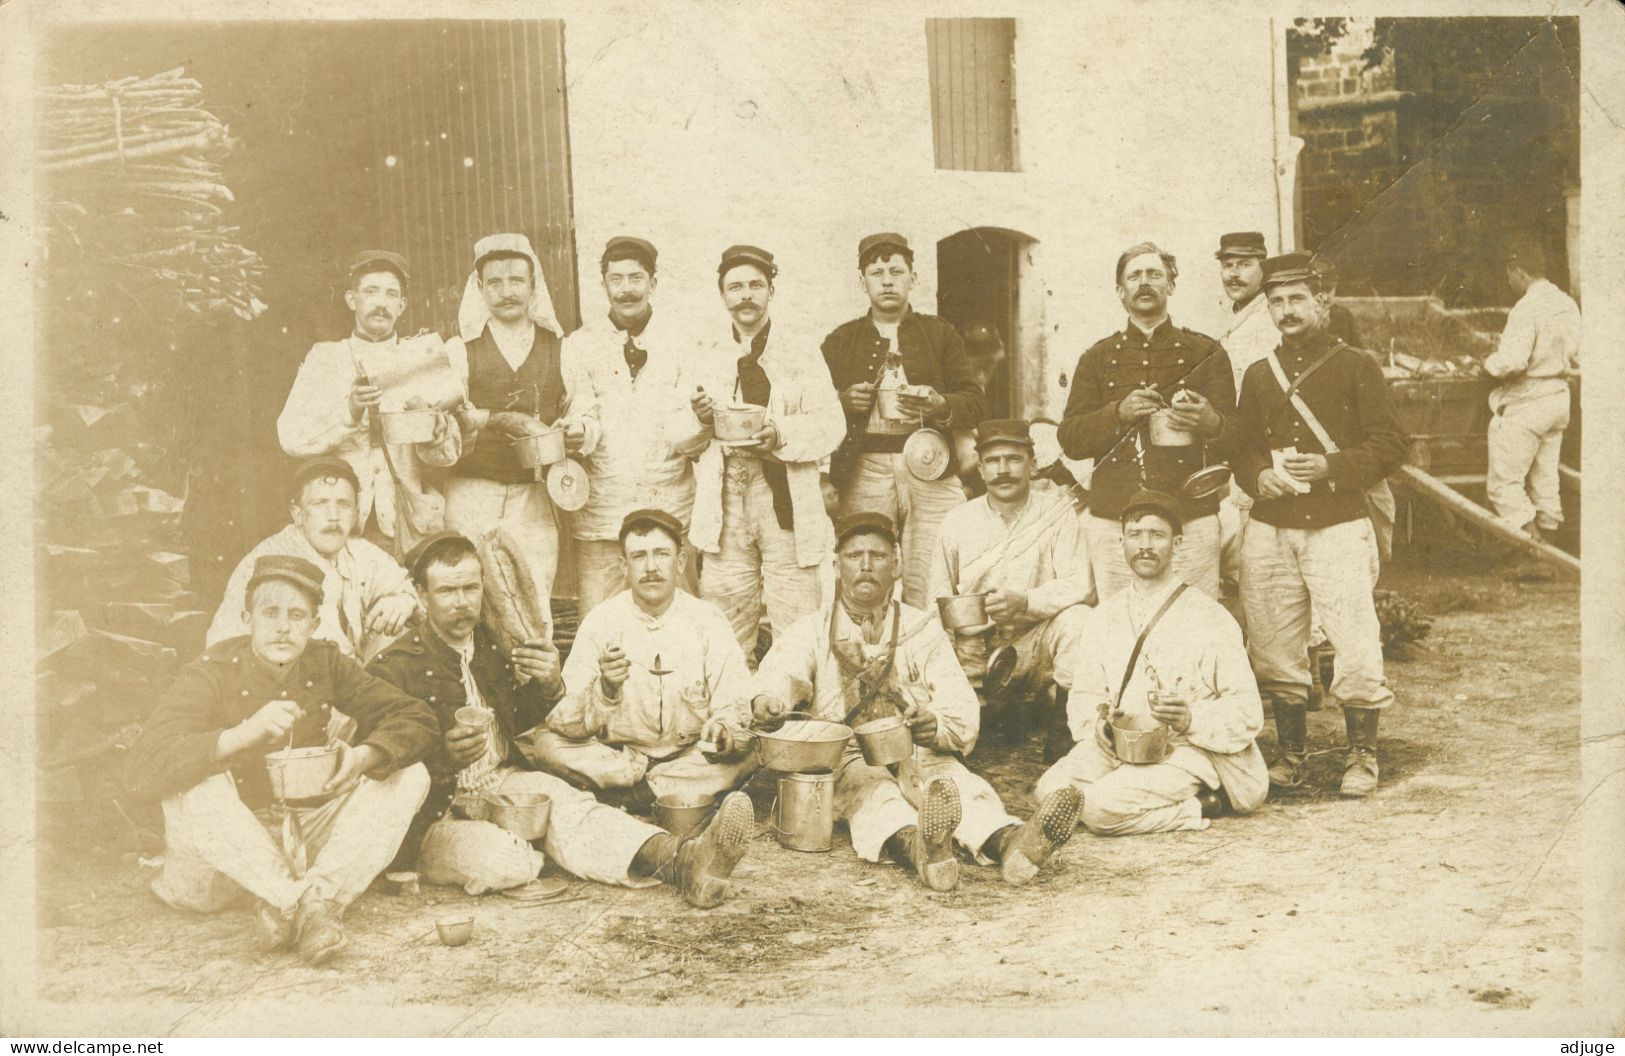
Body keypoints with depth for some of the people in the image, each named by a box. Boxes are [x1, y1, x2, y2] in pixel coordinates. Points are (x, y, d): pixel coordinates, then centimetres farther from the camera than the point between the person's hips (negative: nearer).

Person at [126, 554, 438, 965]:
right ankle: (298, 901, -30)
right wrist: (243, 735, -39)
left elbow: (418, 718, -5)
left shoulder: (325, 664, -2)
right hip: (230, 851, -3)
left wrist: (364, 756, -27)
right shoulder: (210, 675, -13)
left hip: (310, 838, 4)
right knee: (193, 787, -32)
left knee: (409, 776, -14)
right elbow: (145, 768, -27)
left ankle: (320, 897, -29)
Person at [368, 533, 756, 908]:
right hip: (437, 809, -5)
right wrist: (443, 754, -30)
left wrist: (549, 685, 0)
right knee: (502, 861, -38)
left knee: (568, 805, -27)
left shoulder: (492, 646, 11)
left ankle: (680, 860, -46)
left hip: (503, 781, 5)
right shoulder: (393, 667, -9)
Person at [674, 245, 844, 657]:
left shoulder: (802, 355, 9)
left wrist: (781, 435, -19)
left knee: (796, 627, -4)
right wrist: (700, 419, -10)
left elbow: (830, 424, -2)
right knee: (723, 621, 5)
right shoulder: (705, 363, 17)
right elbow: (678, 437, 12)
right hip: (724, 503, 3)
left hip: (786, 500, -2)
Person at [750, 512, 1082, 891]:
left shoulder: (923, 628, 14)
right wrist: (768, 698, -37)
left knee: (957, 783, -30)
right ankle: (916, 846, -66)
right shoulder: (813, 630, 11)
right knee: (873, 791, -34)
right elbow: (783, 670, -12)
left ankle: (1009, 841, -60)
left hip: (918, 754, 2)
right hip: (846, 757, -1)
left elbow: (961, 707, 2)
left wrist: (937, 726, -23)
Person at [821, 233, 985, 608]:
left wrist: (941, 406, -12)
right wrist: (845, 401, -7)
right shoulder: (840, 341, 17)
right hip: (865, 470, 1)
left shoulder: (940, 333, 15)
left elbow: (976, 401, 8)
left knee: (929, 589, -7)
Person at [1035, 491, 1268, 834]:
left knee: (1103, 808, -29)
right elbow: (1084, 694, 12)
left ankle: (1194, 809, -4)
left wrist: (1192, 719, -24)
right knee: (1050, 790, -21)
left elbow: (1246, 712, -5)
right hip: (1117, 747, 6)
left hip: (1186, 749, -6)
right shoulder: (1103, 618, 12)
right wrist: (1101, 723, -11)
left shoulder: (1210, 618, -2)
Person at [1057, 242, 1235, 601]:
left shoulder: (1205, 352, 10)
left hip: (1190, 521, -1)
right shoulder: (1098, 357, 14)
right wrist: (1118, 414, -10)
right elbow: (1069, 438, 7)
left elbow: (1237, 439, 5)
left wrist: (1210, 424, -19)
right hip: (1112, 522, 1)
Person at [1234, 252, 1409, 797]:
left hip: (1338, 529, -3)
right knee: (1275, 655, 6)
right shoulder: (1258, 375, 14)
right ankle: (1291, 756, 19)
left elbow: (1392, 443, -2)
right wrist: (1260, 477, -6)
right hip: (1268, 532, 4)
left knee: (1356, 651, -7)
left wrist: (1330, 468, -16)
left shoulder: (1357, 367, 3)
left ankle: (1362, 758, 9)